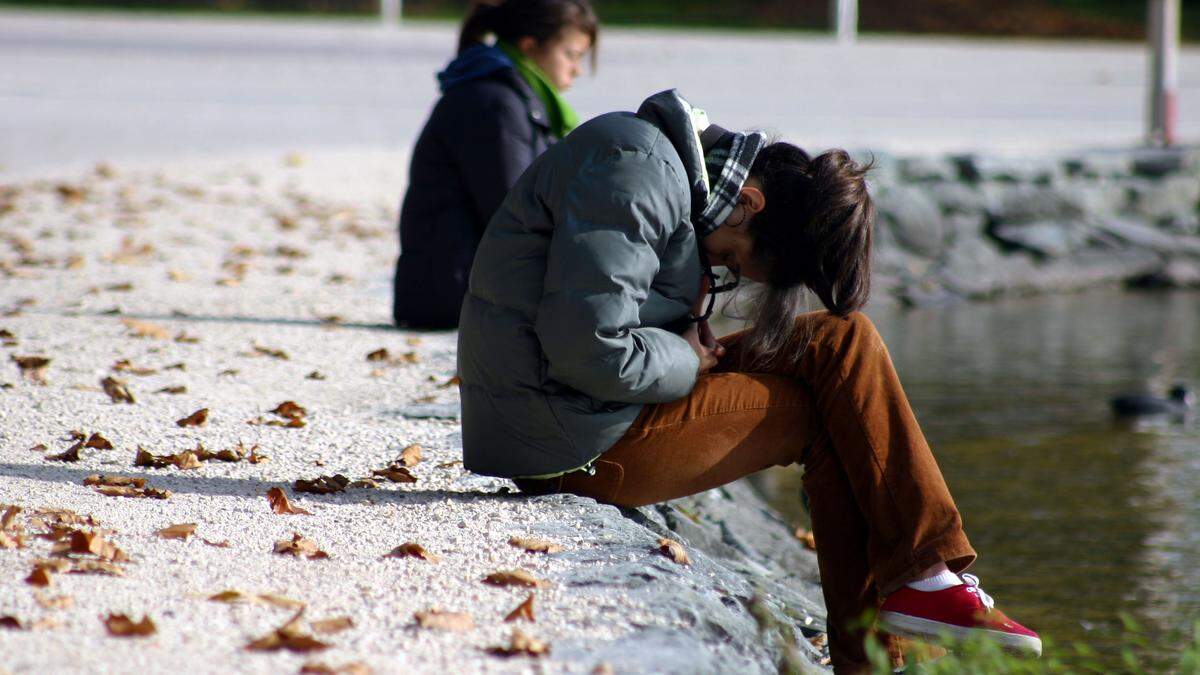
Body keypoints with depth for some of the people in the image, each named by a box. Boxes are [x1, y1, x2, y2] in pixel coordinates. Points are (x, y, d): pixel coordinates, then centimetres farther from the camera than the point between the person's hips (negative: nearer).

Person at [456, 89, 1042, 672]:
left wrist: (691, 348, 2)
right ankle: (922, 576, -1)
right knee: (845, 346, -7)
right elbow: (591, 351, -25)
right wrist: (687, 363, -9)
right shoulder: (634, 171, -18)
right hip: (583, 444, -10)